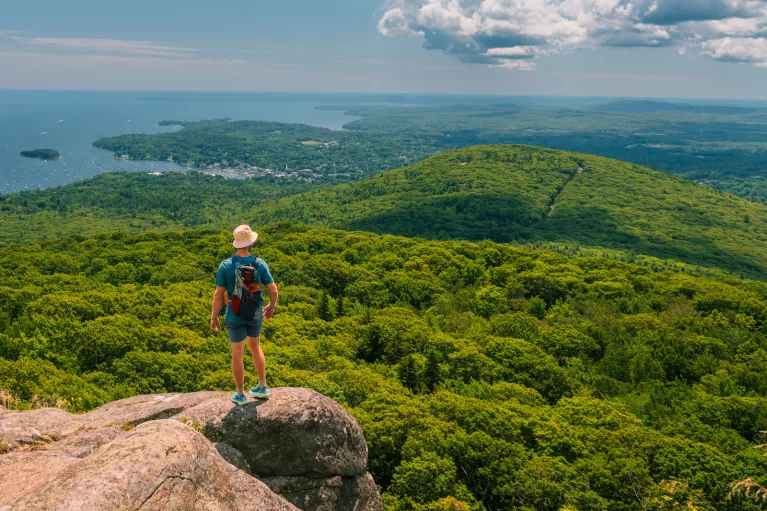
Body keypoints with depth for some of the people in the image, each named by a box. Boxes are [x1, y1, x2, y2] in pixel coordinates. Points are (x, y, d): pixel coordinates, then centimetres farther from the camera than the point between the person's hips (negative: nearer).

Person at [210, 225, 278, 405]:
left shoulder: (226, 265, -17)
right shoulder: (260, 264, -13)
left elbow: (218, 295, -14)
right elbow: (273, 290, -8)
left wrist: (214, 317, -1)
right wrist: (272, 306, 13)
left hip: (235, 316, -2)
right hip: (255, 314, 2)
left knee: (237, 354, 13)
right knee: (255, 347, 26)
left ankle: (240, 395, 26)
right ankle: (262, 387, 32)